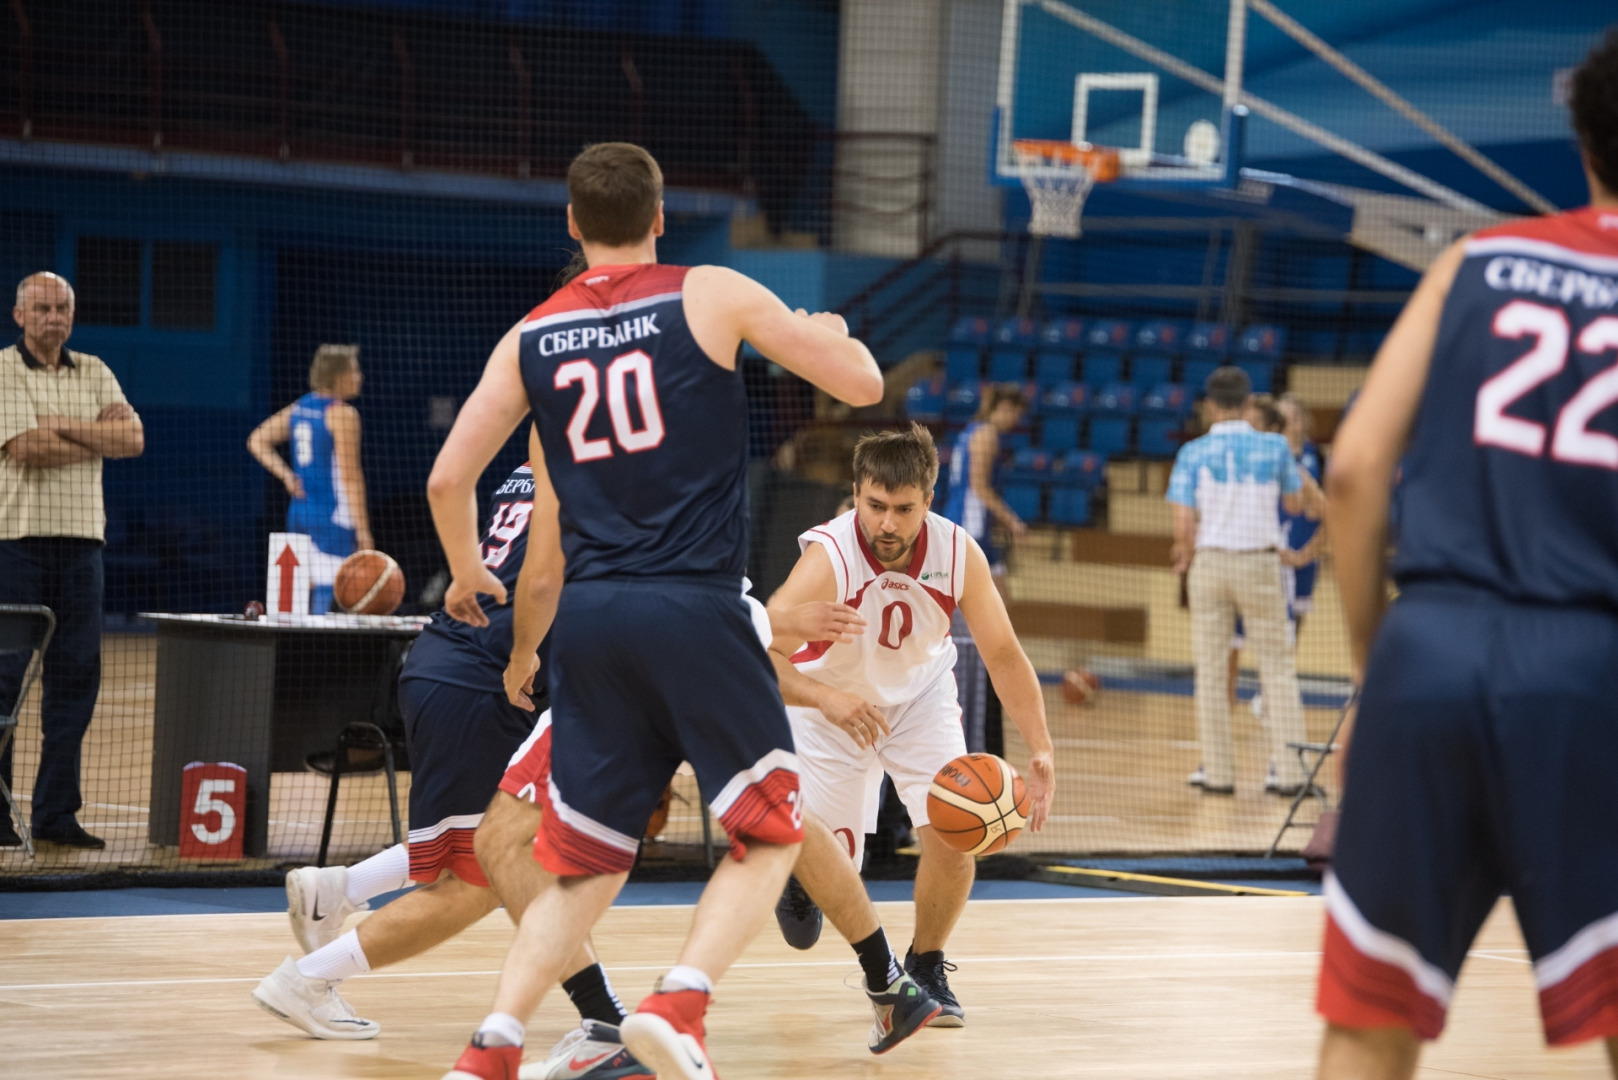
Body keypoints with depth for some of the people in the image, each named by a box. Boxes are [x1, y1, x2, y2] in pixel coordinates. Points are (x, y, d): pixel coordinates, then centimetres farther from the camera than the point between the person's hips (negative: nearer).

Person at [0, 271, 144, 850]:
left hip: (80, 538, 5)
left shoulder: (93, 372, 14)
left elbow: (133, 438, 2)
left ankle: (55, 812, 10)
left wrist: (63, 425, -10)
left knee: (76, 676, 4)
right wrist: (99, 437, -3)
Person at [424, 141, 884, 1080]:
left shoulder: (531, 339, 10)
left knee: (586, 863, 13)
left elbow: (448, 479, 9)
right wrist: (830, 332, 25)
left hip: (589, 614, 4)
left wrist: (467, 576, 29)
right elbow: (863, 384, 2)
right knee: (770, 834, 8)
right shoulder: (711, 297, 0)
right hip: (694, 607, -4)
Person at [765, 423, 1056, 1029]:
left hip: (922, 692, 2)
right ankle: (880, 971, 20)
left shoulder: (959, 554, -24)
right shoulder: (829, 558, -35)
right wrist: (826, 698, -59)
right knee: (813, 842, -12)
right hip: (833, 703, -2)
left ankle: (927, 969, 12)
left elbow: (1003, 656, -14)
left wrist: (1040, 750, -25)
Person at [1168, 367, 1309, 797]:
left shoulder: (1193, 453, -3)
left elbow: (1183, 525, -9)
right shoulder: (1274, 447, 0)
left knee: (1211, 670, 6)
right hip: (1260, 563, 0)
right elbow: (1294, 504, 13)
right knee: (1278, 668, 5)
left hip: (1210, 562, 0)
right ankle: (1289, 770, 1)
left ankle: (1218, 773, 6)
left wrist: (1185, 555, 11)